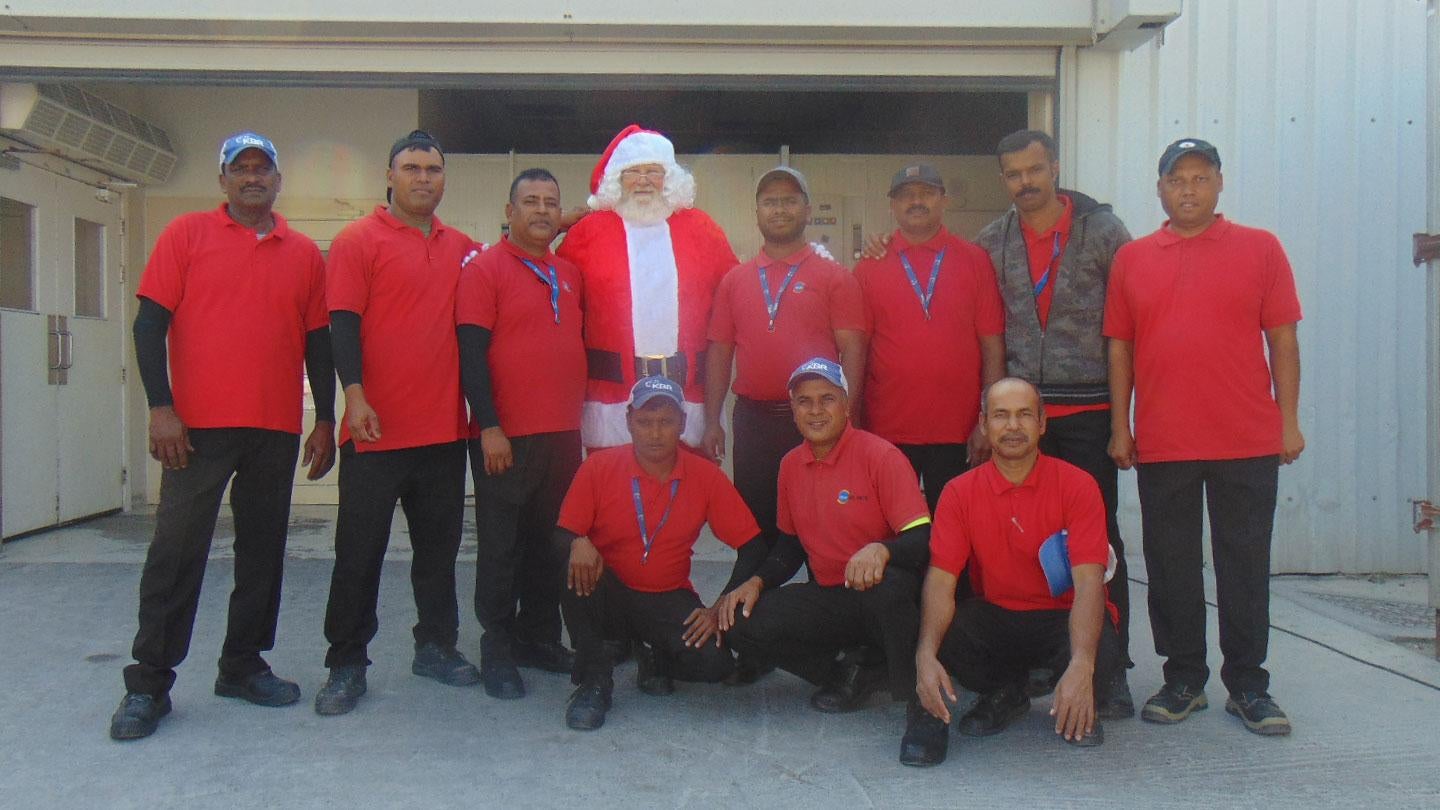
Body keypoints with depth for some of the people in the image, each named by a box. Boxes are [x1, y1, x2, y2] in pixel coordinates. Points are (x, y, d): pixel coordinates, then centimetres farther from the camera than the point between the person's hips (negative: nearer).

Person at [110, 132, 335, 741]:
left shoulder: (304, 253, 11)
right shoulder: (186, 235, 4)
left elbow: (318, 342, 13)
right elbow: (150, 324, -1)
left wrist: (325, 421, 8)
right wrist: (161, 408, -10)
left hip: (277, 430, 3)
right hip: (198, 426, -3)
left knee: (263, 551, 9)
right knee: (176, 552, -1)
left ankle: (243, 666, 22)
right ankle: (148, 683, 7)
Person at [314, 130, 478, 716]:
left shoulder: (461, 249, 12)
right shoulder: (359, 241, -2)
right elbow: (343, 322, -10)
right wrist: (355, 394, -21)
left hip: (445, 426, 5)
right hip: (377, 427, -5)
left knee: (439, 545, 13)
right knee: (360, 551, 1)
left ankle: (437, 647, 26)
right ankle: (346, 665, 10)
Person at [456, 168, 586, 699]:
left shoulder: (570, 276, 14)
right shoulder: (485, 270, -5)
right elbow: (471, 352, -10)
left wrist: (579, 417, 16)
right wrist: (488, 427, -16)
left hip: (564, 435, 6)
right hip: (507, 438, -6)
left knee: (550, 543, 13)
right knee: (502, 546, 2)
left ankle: (540, 638, 26)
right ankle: (497, 651, 12)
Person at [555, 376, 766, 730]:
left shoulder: (706, 477, -5)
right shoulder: (599, 467, -7)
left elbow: (752, 548, -3)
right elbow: (561, 536, -7)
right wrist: (578, 543, -32)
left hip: (669, 600, 1)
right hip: (605, 597, -1)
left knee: (714, 662, -26)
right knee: (578, 572, -34)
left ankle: (658, 660, 12)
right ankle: (594, 681, -14)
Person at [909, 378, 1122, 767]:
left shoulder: (1077, 485, -12)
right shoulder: (960, 493, -5)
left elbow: (1089, 581, -22)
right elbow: (940, 579, -14)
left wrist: (1081, 665, -39)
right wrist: (926, 656, -33)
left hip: (1062, 617, -1)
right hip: (994, 617, 2)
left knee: (1103, 649, -35)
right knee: (939, 631, -28)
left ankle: (1079, 708, 6)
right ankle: (1004, 693, 6)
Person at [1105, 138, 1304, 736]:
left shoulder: (1260, 248, 5)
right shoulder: (1131, 259, 7)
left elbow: (1282, 338, 3)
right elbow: (1119, 347, 8)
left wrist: (1289, 420, -1)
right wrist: (1119, 427, 3)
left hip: (1248, 442, -1)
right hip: (1161, 444, 1)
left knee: (1245, 564, 5)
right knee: (1171, 567, 8)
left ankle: (1247, 686, 17)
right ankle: (1183, 680, 21)